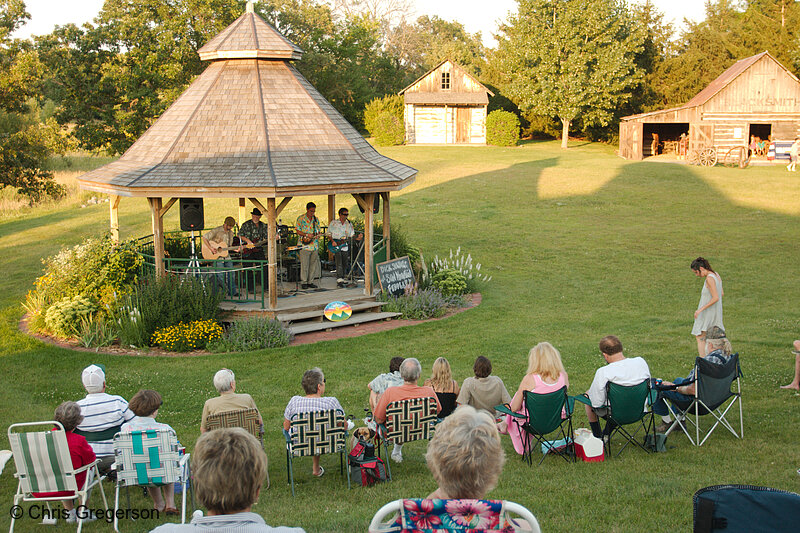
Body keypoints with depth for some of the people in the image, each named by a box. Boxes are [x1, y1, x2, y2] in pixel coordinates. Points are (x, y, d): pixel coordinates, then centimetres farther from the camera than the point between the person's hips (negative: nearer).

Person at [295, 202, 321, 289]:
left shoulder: (316, 219, 12)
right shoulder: (301, 218, -3)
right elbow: (297, 230, -5)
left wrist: (317, 235, -3)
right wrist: (307, 235, -17)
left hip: (314, 245, 5)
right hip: (304, 245, -5)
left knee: (313, 264, 6)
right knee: (304, 265, -4)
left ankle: (310, 281, 14)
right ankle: (304, 282, 4)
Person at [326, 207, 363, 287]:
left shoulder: (349, 224, 10)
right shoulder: (333, 223, 3)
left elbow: (352, 236, 8)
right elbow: (329, 233, 5)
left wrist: (357, 238, -12)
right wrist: (332, 241, -10)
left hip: (345, 246, 4)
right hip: (336, 245, -4)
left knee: (345, 264, 6)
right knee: (339, 263, -15)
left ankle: (342, 279, 19)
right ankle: (339, 280, -19)